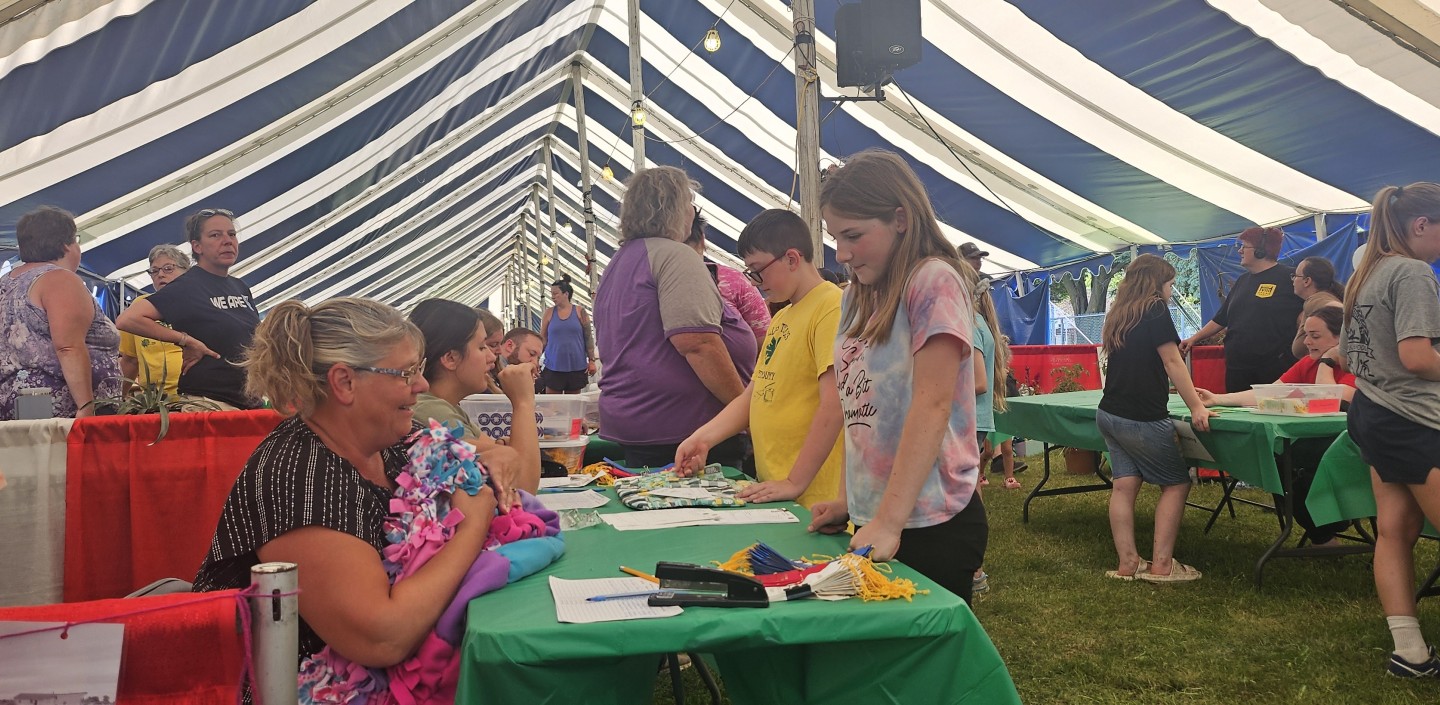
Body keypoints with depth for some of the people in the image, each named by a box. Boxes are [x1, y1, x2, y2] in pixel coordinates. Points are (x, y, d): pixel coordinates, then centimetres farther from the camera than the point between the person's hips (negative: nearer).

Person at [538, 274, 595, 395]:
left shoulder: (579, 312, 1)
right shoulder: (549, 313, 5)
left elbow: (588, 338, 3)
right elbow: (542, 339, 8)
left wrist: (591, 360, -2)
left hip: (576, 366, 0)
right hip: (554, 366, 1)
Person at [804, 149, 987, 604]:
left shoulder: (933, 282, -11)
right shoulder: (855, 298, 11)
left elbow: (931, 406, -18)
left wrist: (889, 521, -21)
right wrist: (848, 499, 8)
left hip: (929, 523, -7)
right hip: (871, 519, 7)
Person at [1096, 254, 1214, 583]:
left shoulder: (1119, 315, 15)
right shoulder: (1155, 310, -9)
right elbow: (1172, 361, -14)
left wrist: (1179, 388, 29)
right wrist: (1196, 407, -14)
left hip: (1110, 414, 7)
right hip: (1141, 418, -7)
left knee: (1124, 484, 5)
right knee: (1176, 483, 5)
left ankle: (1127, 564, 4)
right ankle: (1161, 564, 1)